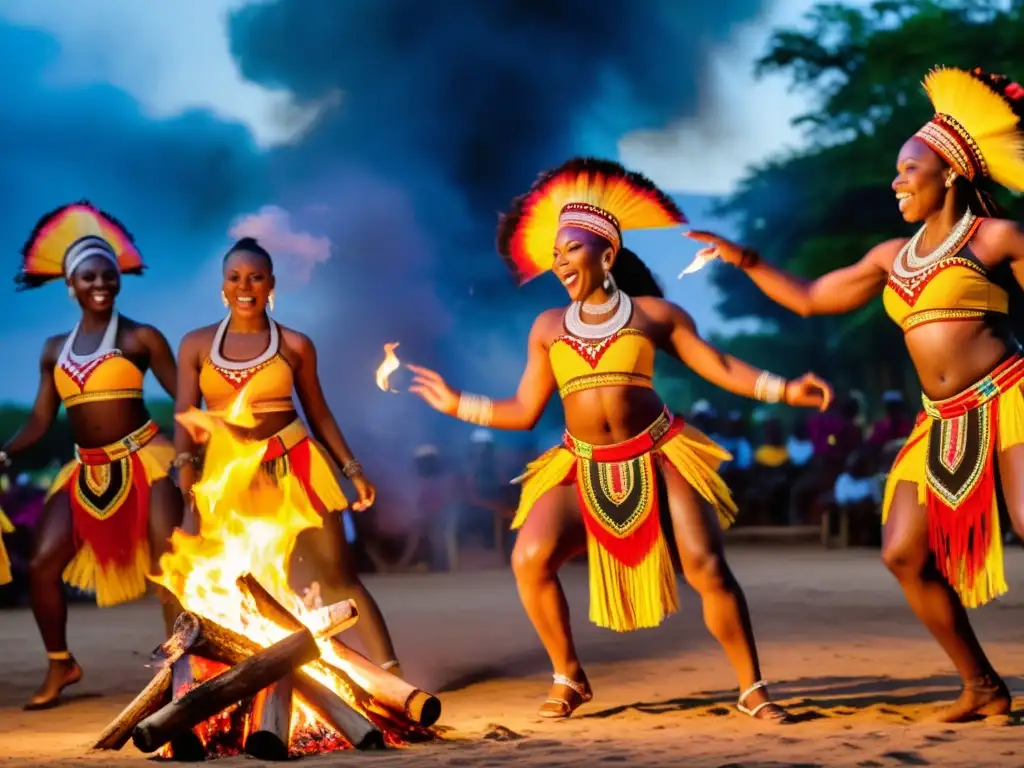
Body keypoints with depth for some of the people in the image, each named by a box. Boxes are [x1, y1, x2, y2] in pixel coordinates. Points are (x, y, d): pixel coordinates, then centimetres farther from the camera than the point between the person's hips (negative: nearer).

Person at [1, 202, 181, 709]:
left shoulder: (140, 338, -2)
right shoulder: (55, 350, 11)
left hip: (143, 460, -4)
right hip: (87, 472, 5)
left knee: (170, 566, -10)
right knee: (41, 564, -3)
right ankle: (61, 664, 13)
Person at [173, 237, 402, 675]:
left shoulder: (294, 344, 5)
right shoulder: (196, 344, 6)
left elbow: (319, 413, 9)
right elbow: (184, 415, -2)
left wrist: (352, 470, 3)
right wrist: (185, 464, -20)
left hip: (294, 465, -1)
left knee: (338, 576, -3)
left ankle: (392, 679, -4)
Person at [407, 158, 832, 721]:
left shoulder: (653, 312, 3)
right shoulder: (548, 327, 10)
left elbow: (719, 368, 2)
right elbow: (524, 410, 13)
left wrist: (782, 389, -10)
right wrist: (457, 405, 7)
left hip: (658, 457, -2)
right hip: (583, 467, 2)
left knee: (707, 567, -12)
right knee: (529, 558, -16)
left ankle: (752, 690, 2)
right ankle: (569, 677, 2)